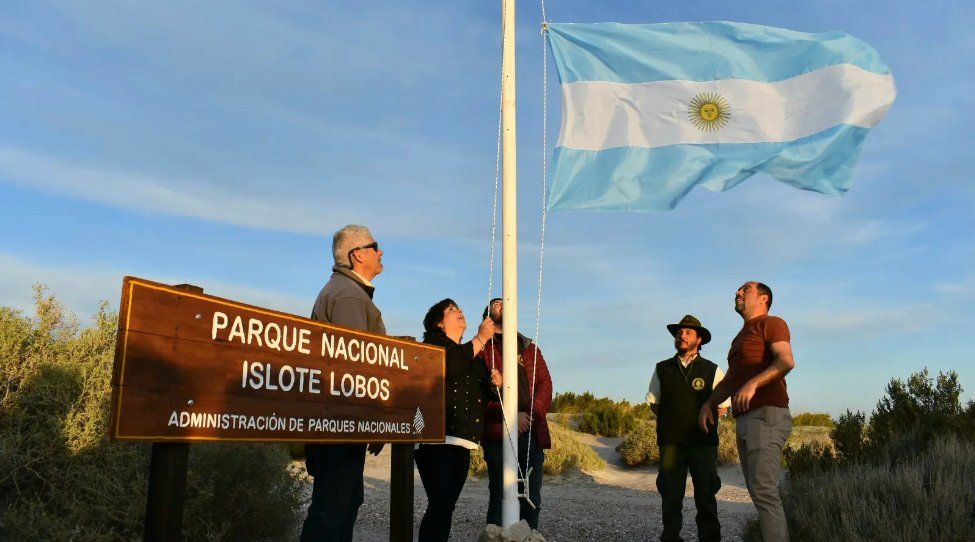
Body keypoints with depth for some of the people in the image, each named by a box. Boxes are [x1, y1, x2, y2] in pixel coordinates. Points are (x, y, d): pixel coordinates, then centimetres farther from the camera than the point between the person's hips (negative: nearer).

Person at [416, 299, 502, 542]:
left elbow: (482, 396, 26)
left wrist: (494, 384, 2)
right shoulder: (433, 343, 4)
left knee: (447, 505, 7)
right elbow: (448, 366, -19)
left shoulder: (472, 355, 23)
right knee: (440, 504, -15)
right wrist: (481, 338, -9)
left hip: (463, 440, 7)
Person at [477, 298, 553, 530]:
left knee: (532, 500, 4)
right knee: (500, 499, -3)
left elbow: (545, 383, 10)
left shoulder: (530, 348, 21)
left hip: (532, 432, 4)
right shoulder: (482, 348, 7)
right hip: (498, 433, -4)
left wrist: (533, 413, -8)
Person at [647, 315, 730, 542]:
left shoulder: (712, 370, 6)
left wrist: (702, 421, 2)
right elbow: (653, 402, 20)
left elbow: (723, 406, 10)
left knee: (706, 494, 1)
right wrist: (669, 422, 10)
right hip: (671, 442, 1)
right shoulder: (662, 369, 10)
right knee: (670, 495, 3)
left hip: (703, 441, -1)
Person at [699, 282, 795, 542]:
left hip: (766, 415, -9)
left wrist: (753, 384, -30)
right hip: (746, 420, 9)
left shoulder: (771, 323, 0)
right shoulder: (741, 337, 27)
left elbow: (786, 361, -18)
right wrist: (708, 403, 9)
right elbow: (729, 381, 25)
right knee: (758, 491, 7)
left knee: (763, 490, -16)